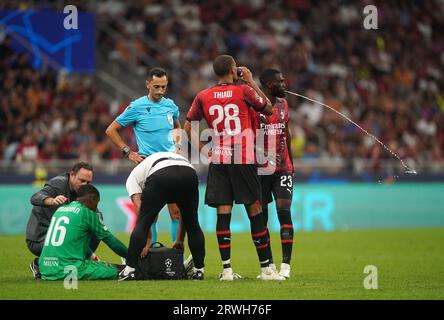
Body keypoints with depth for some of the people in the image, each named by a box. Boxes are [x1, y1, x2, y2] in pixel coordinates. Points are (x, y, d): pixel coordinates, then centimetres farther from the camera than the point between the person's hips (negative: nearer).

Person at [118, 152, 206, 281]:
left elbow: (140, 208, 19)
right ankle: (199, 270, 27)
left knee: (142, 223, 10)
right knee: (192, 225, 23)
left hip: (161, 177, -4)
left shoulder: (133, 178, 34)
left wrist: (147, 241, 22)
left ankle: (129, 270, 9)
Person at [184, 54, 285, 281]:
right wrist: (251, 82, 18)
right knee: (255, 211, 2)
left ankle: (226, 269, -2)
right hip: (243, 160, -2)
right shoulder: (244, 90, -3)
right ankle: (265, 268, 5)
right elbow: (268, 109, 13)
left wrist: (202, 149, 18)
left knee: (223, 213, 2)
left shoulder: (203, 97, 5)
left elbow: (187, 127, 11)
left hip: (218, 162, 3)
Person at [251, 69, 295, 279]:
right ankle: (268, 264, 12)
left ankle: (286, 265, -10)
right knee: (262, 215, 3)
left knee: (284, 211, -9)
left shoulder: (283, 104, 10)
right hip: (260, 170, -3)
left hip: (282, 168, 3)